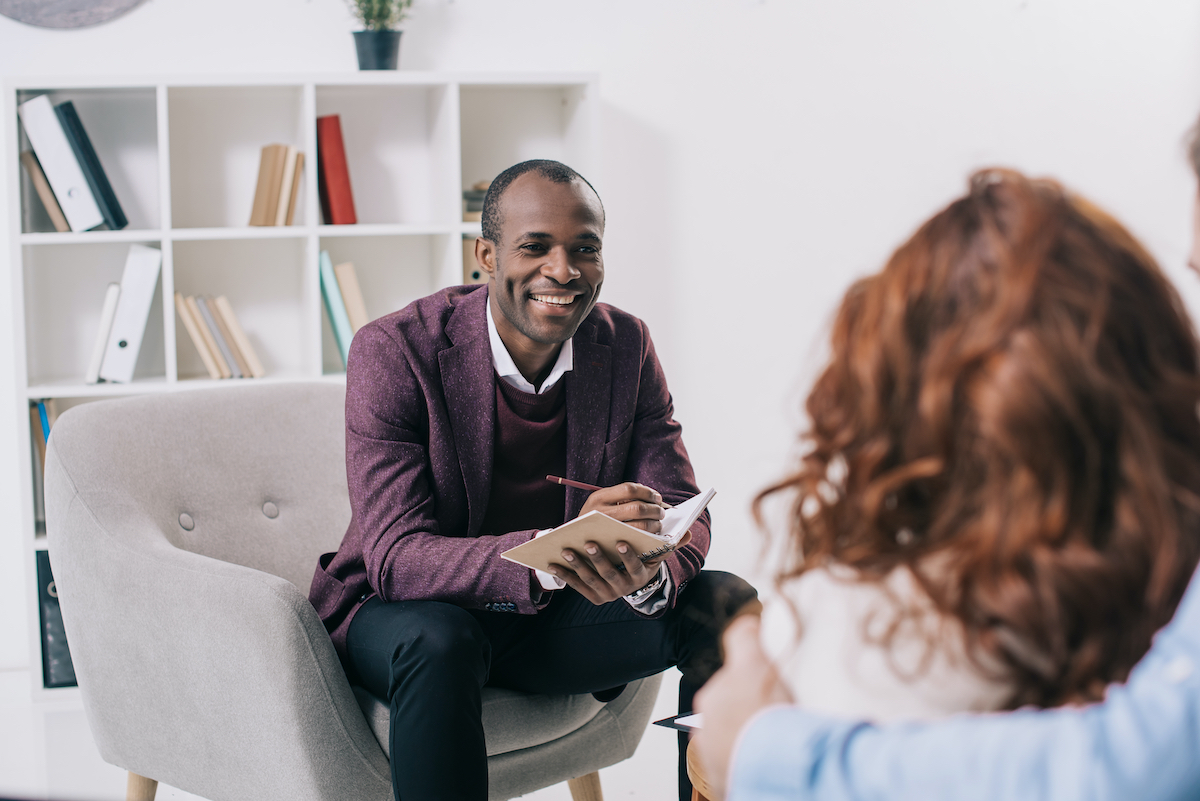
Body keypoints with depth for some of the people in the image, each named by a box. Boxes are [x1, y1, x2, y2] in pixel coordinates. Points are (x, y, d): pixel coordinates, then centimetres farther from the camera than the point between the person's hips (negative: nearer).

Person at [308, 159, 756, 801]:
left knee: (727, 605, -15)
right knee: (439, 641, -37)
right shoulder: (393, 352, -19)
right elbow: (395, 556, -26)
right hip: (404, 610, -4)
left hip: (554, 616, 4)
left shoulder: (625, 346, -5)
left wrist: (650, 573, -32)